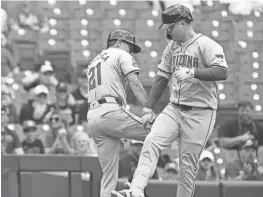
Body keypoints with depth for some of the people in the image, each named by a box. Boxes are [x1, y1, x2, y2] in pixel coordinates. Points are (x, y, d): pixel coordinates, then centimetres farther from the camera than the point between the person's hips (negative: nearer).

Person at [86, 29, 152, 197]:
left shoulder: (93, 62, 33)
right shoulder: (121, 55, 8)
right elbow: (135, 84, -6)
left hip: (92, 117, 8)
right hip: (110, 112, -8)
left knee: (109, 172, 7)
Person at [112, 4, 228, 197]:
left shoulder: (207, 45, -9)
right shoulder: (171, 47, 14)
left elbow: (222, 72, -22)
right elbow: (162, 79, 19)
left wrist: (192, 72, -32)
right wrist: (148, 109, 15)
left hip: (200, 114, -6)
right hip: (174, 109, 6)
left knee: (188, 164, -5)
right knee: (152, 142, -16)